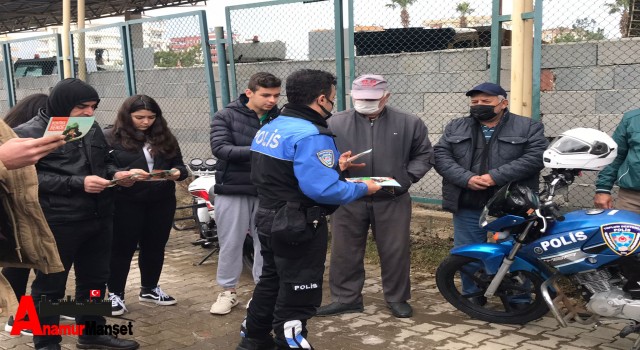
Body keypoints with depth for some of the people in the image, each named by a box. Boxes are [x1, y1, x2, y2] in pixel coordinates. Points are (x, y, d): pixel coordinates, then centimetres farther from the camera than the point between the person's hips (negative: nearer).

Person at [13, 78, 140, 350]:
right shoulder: (30, 133, -9)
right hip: (56, 223, -7)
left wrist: (116, 174, 0)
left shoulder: (92, 129, 12)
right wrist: (77, 183, -24)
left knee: (95, 279, 17)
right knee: (50, 285, 7)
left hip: (98, 218, 7)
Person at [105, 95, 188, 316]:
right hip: (126, 203, -4)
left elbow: (180, 166, 10)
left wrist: (178, 172, -13)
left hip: (161, 202, 5)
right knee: (122, 248, 6)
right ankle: (115, 294, 19)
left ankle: (149, 289, 31)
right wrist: (127, 174, -29)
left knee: (155, 247, 15)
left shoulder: (165, 138, 7)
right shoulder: (110, 137, -7)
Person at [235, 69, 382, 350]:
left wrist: (332, 165, 11)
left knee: (271, 282, 24)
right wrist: (364, 188, -16)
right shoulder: (310, 135, -23)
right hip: (299, 228, -10)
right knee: (298, 296, 3)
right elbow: (322, 189, -30)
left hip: (269, 219, 10)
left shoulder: (269, 128, 8)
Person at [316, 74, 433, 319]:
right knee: (345, 252, 8)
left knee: (395, 252, 7)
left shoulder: (409, 123, 2)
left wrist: (404, 179, -5)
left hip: (392, 200, 0)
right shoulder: (335, 123, 1)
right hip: (348, 200, 1)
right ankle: (346, 298, 23)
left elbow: (424, 155, 8)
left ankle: (397, 298, 25)